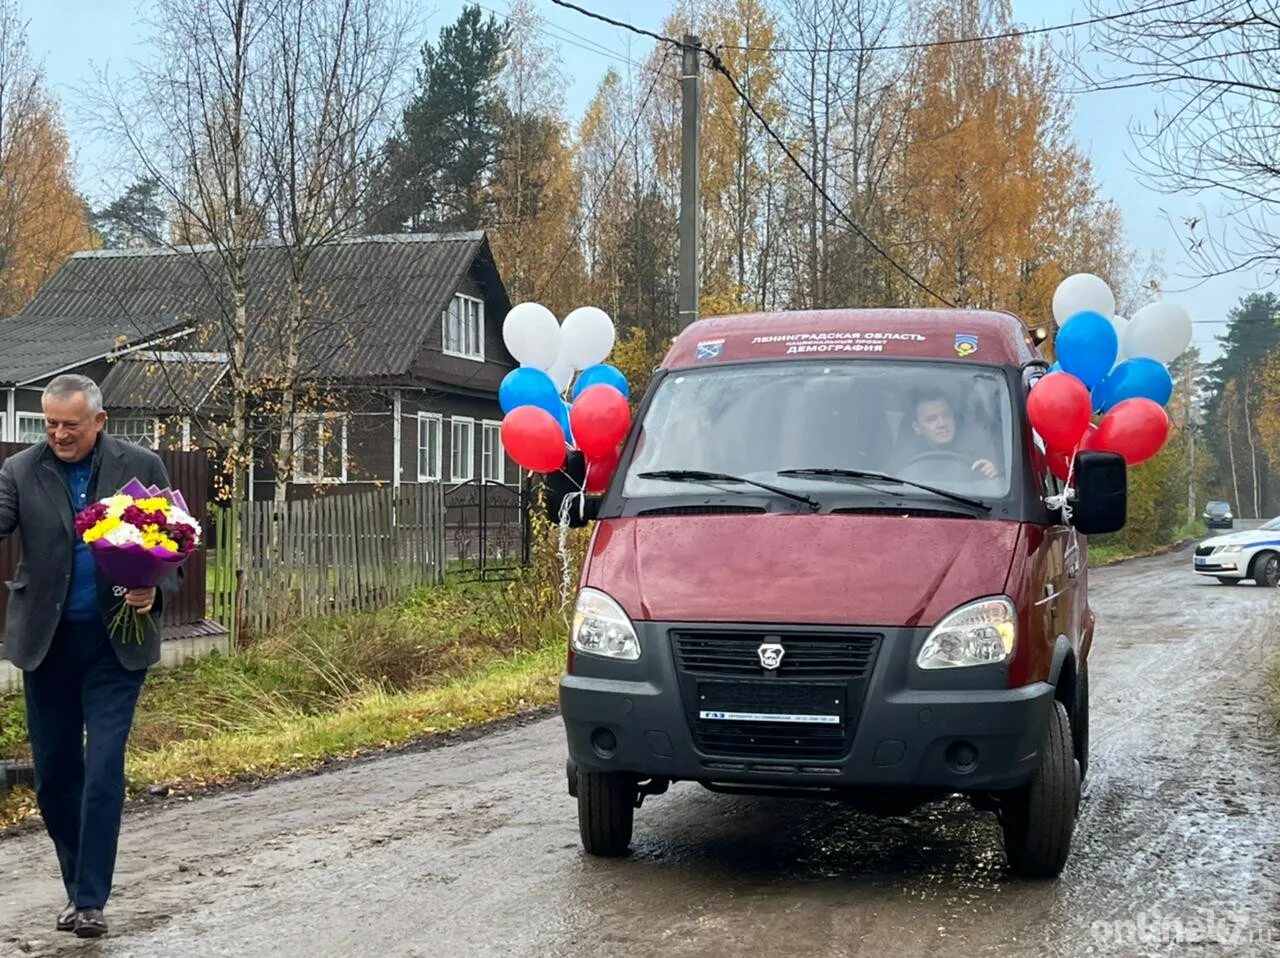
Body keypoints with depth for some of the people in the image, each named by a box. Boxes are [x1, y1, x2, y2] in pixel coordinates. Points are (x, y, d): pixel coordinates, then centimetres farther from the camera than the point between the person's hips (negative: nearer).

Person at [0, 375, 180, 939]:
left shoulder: (141, 467, -1)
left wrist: (156, 593, -15)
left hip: (116, 643, -2)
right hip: (46, 641, 2)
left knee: (103, 770, -7)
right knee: (54, 775, 10)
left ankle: (90, 900, 1)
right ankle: (80, 886, 27)